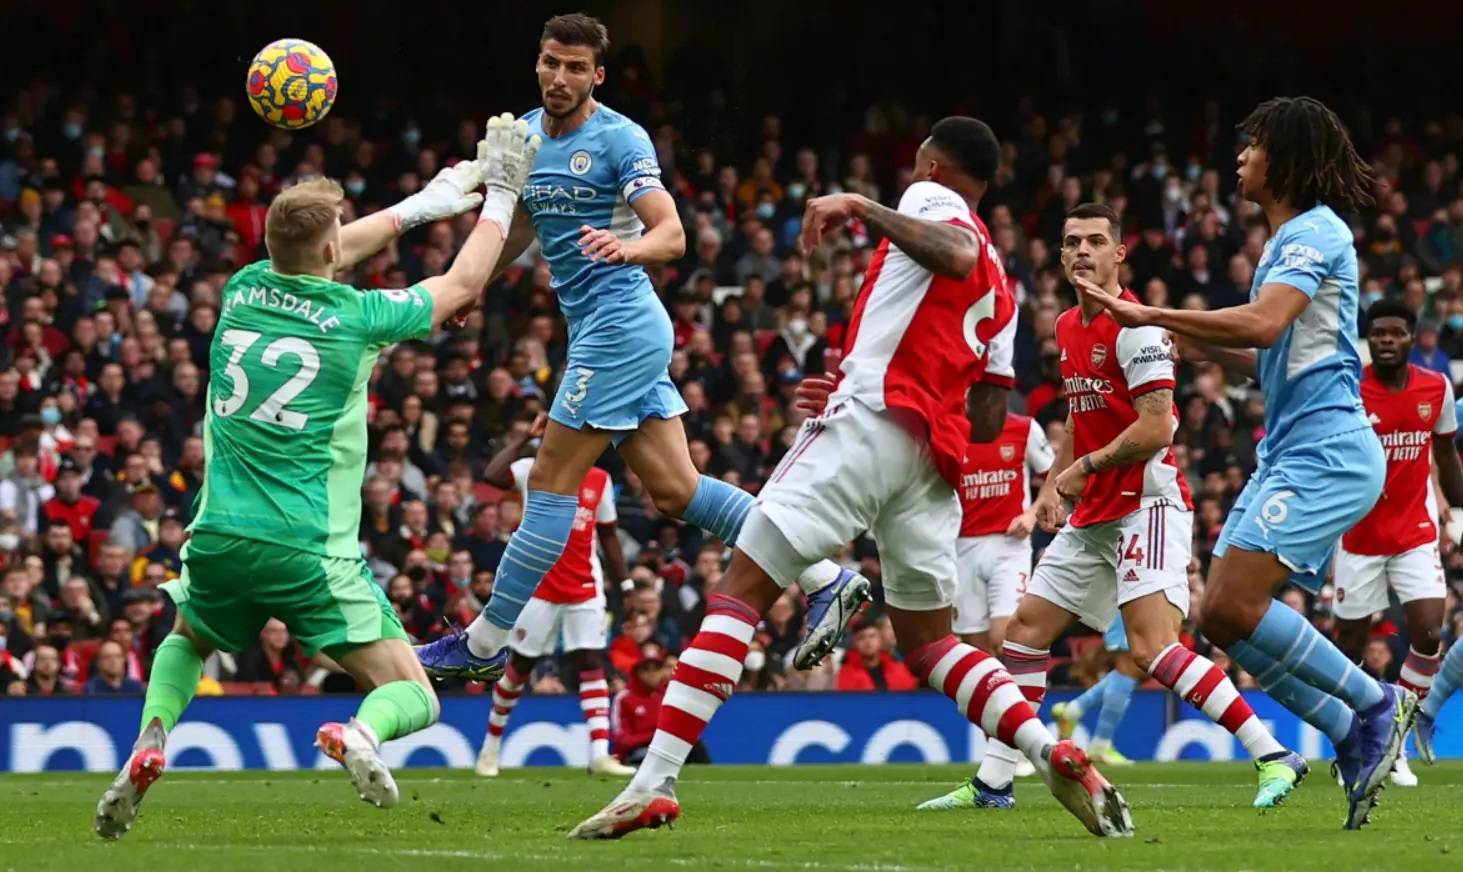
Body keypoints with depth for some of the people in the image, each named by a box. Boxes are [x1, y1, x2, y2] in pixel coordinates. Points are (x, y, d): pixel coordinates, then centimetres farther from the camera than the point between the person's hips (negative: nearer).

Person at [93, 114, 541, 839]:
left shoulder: (243, 290, 6)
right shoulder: (355, 317, -5)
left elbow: (315, 260, 29)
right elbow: (463, 282, 12)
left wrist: (420, 205, 36)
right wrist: (500, 194, 25)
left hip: (219, 539, 4)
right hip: (308, 552, -4)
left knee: (185, 643, 35)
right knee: (412, 696, 2)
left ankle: (150, 739, 5)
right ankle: (360, 732, -33)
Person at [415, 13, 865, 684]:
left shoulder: (619, 139, -10)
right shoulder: (525, 134, 13)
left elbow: (671, 235, -19)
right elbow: (520, 225, 31)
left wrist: (627, 247, -39)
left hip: (620, 324, -9)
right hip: (599, 328, 9)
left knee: (552, 485, -6)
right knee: (674, 490, 5)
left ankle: (485, 646, -1)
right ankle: (825, 578, 8)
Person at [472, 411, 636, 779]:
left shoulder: (599, 480, 8)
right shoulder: (535, 471, -3)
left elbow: (608, 534, 14)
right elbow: (492, 475, -22)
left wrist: (625, 582, 10)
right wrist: (518, 441, -12)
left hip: (585, 590, 3)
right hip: (539, 587, -3)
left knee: (591, 663, -8)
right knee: (520, 666, 4)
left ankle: (600, 754, -15)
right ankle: (490, 746, 22)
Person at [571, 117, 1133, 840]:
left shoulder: (930, 197, 7)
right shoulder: (998, 287, 27)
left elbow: (955, 254, -17)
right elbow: (991, 414, 24)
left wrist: (862, 207, -17)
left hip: (871, 421, -8)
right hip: (935, 455, 8)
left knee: (741, 589, -9)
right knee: (928, 642, 17)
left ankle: (654, 783, -20)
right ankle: (1056, 757, -3)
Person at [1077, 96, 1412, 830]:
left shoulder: (1314, 232, -9)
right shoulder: (1288, 240, 20)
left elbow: (1264, 325, -25)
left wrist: (1149, 316, -24)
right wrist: (1195, 344, 15)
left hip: (1327, 449, -10)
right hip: (1286, 452, 10)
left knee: (1235, 603, -21)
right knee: (1221, 616, 2)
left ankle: (1374, 704, -7)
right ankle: (1356, 740, 6)